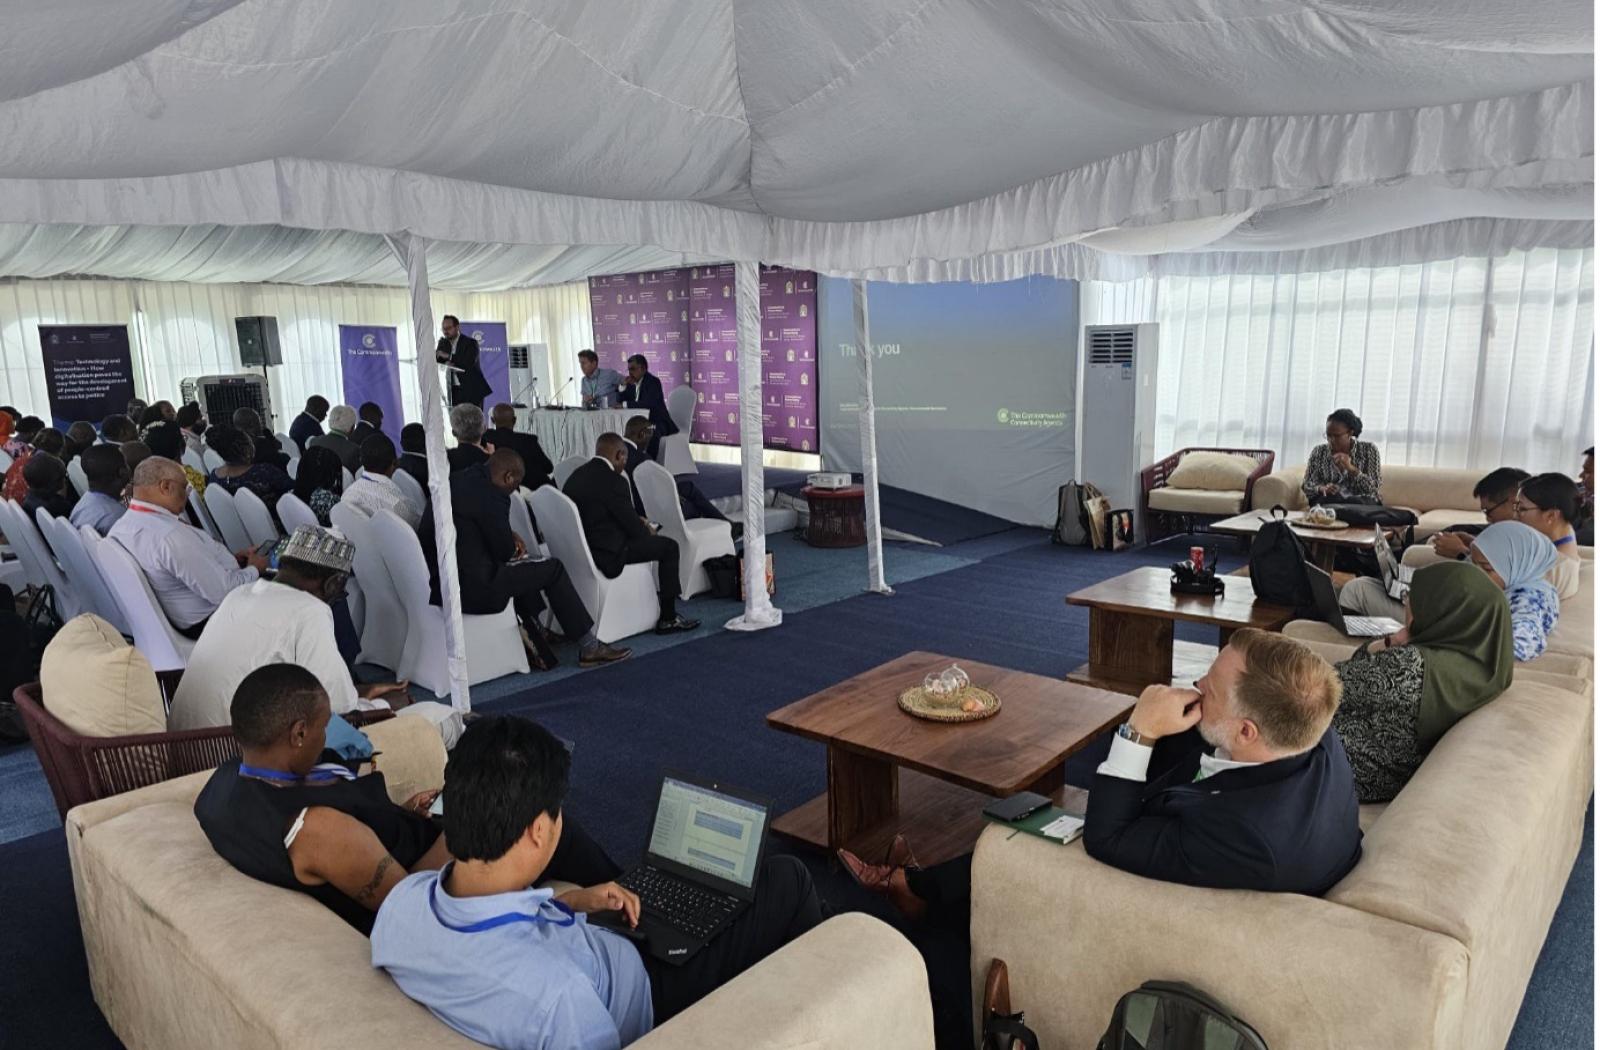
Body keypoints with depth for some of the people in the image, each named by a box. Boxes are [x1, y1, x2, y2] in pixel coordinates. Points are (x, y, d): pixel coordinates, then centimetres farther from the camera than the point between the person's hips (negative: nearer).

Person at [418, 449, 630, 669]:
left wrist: (509, 537, 15)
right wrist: (513, 545, 11)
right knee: (553, 568, 4)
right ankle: (589, 647, 10)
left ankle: (537, 634, 39)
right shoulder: (492, 495, -19)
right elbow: (504, 551, -11)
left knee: (518, 568, 32)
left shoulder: (456, 479, 8)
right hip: (470, 590, -9)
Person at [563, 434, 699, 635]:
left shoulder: (577, 475, 7)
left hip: (580, 549, 9)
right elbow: (633, 527, -13)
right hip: (606, 555, -9)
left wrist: (639, 522, 14)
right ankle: (668, 618, 7)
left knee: (644, 538, 29)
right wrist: (647, 531, 10)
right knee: (669, 546, 4)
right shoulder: (613, 481, -19)